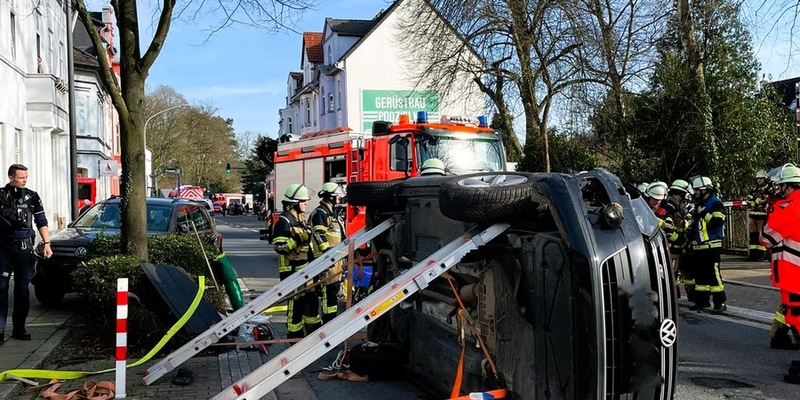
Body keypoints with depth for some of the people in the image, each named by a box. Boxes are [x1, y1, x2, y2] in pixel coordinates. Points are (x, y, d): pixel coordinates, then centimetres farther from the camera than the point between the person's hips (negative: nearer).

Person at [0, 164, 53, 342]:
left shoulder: (32, 197, 7)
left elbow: (41, 222, 9)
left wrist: (46, 243, 1)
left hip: (24, 248, 2)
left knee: (22, 289, 6)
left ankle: (19, 328, 14)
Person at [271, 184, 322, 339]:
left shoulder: (301, 219, 15)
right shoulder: (284, 221, -14)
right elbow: (279, 246, -22)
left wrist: (314, 261, 21)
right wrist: (297, 240, -29)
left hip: (304, 269, 9)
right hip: (291, 270, -9)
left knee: (312, 300, 16)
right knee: (296, 303, -3)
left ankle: (315, 331, 28)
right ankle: (295, 335, 7)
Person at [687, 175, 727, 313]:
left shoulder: (715, 203, -7)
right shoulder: (698, 205, 20)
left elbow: (718, 221, -22)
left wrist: (704, 213, -20)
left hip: (711, 246, -9)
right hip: (698, 247, 9)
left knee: (713, 274, -11)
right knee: (699, 274, 13)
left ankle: (720, 303, -8)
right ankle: (702, 300, 22)